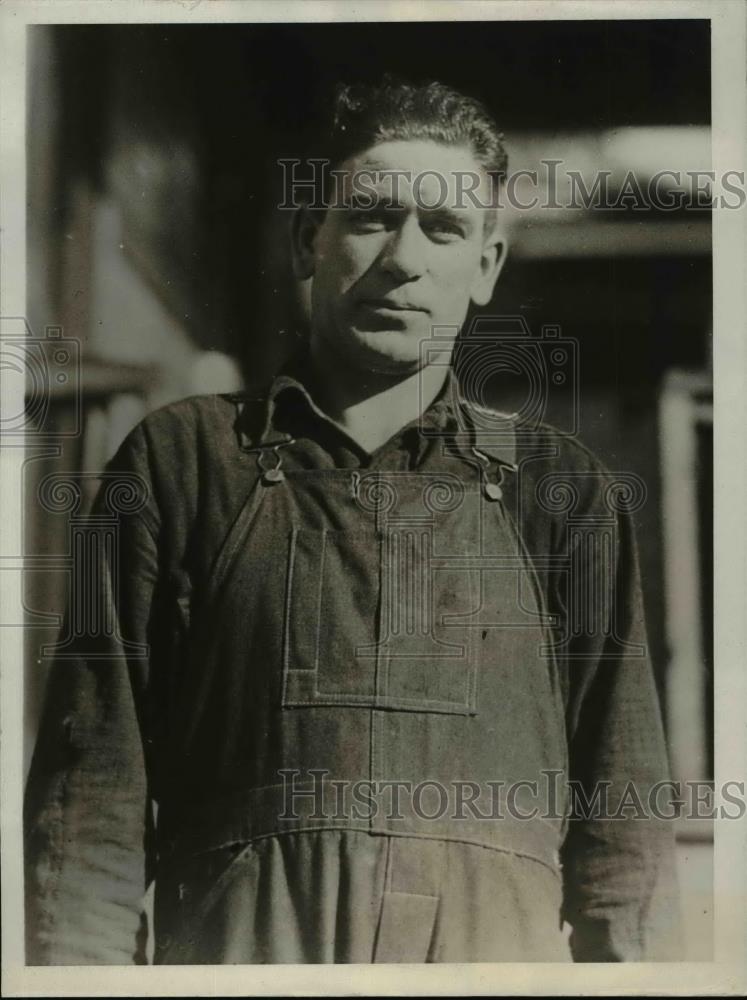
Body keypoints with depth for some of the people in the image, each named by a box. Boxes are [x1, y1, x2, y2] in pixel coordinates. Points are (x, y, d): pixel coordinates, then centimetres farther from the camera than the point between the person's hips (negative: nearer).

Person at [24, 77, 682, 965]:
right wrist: (73, 960, -5)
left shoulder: (562, 490, 11)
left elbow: (623, 803, 8)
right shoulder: (183, 459, 9)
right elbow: (96, 785, 4)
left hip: (499, 941, 1)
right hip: (238, 945, 0)